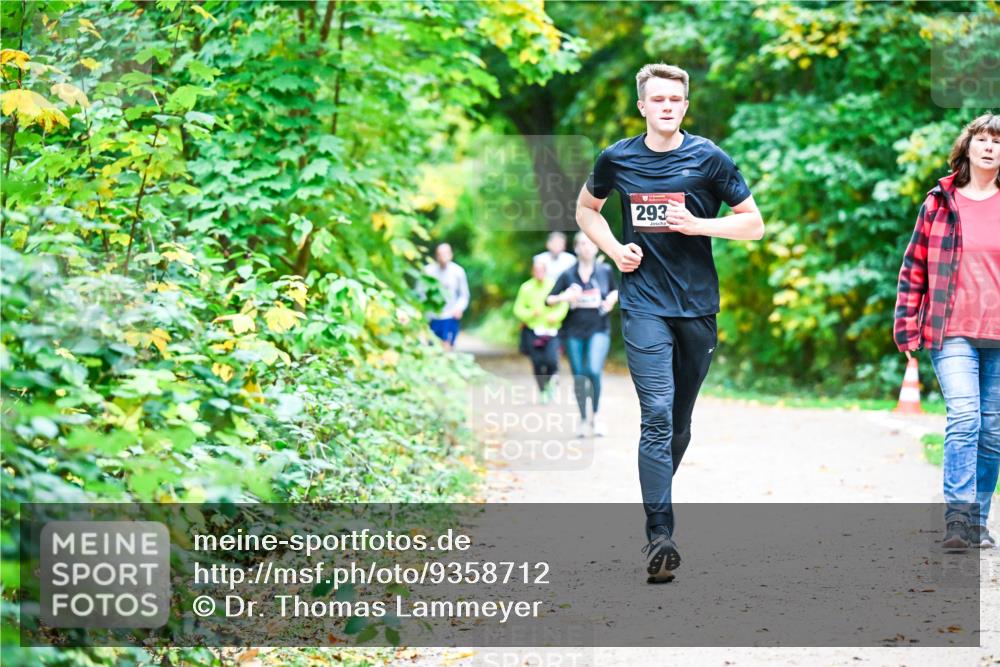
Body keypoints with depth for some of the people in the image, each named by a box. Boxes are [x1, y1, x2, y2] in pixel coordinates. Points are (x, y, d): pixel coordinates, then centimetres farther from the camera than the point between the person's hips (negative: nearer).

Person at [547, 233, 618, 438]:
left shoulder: (605, 271, 3)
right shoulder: (568, 274, 1)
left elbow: (615, 290, 20)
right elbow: (549, 299, 2)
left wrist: (612, 298, -2)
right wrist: (563, 298, -17)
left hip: (598, 330, -1)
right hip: (574, 331, 1)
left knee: (594, 370, -20)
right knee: (579, 377, 5)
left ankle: (595, 415, -1)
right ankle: (583, 419, 21)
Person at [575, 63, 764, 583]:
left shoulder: (708, 159, 1)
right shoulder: (617, 159, 4)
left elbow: (753, 224, 4)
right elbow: (586, 209, 22)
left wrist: (697, 224, -12)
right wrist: (614, 249, 4)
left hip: (697, 304, 2)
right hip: (644, 302, -1)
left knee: (680, 420, 11)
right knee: (657, 416, -14)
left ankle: (657, 499, 32)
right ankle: (659, 535, -18)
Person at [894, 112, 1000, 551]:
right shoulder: (939, 204, 6)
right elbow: (914, 267, 8)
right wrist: (906, 327, 3)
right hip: (952, 333, -2)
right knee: (963, 416, -18)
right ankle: (957, 514, -18)